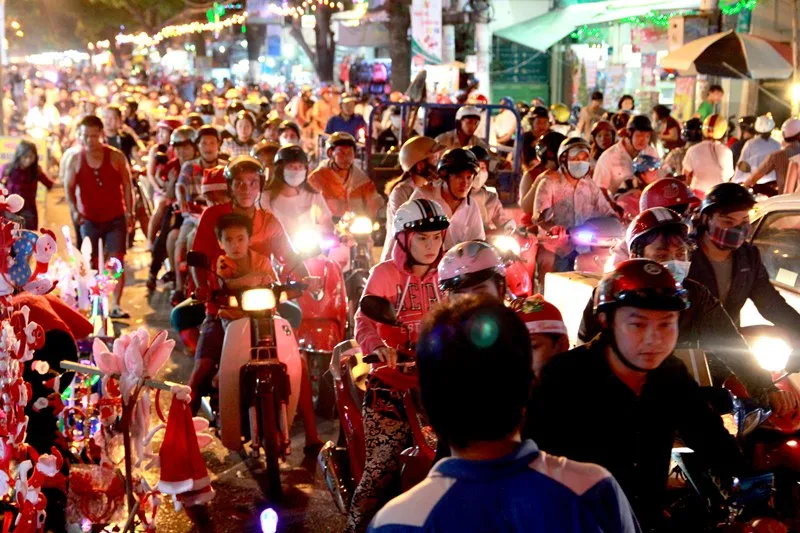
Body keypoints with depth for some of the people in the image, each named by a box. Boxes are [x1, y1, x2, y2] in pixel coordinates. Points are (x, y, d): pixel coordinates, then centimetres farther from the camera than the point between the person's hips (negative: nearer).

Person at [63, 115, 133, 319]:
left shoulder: (116, 156, -5)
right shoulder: (74, 159, -3)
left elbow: (127, 185, -1)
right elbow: (69, 187, -2)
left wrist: (129, 212, -5)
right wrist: (74, 210, -17)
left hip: (116, 218, -1)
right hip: (89, 219, 1)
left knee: (117, 260, -7)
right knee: (91, 262, 10)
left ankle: (115, 306, -6)